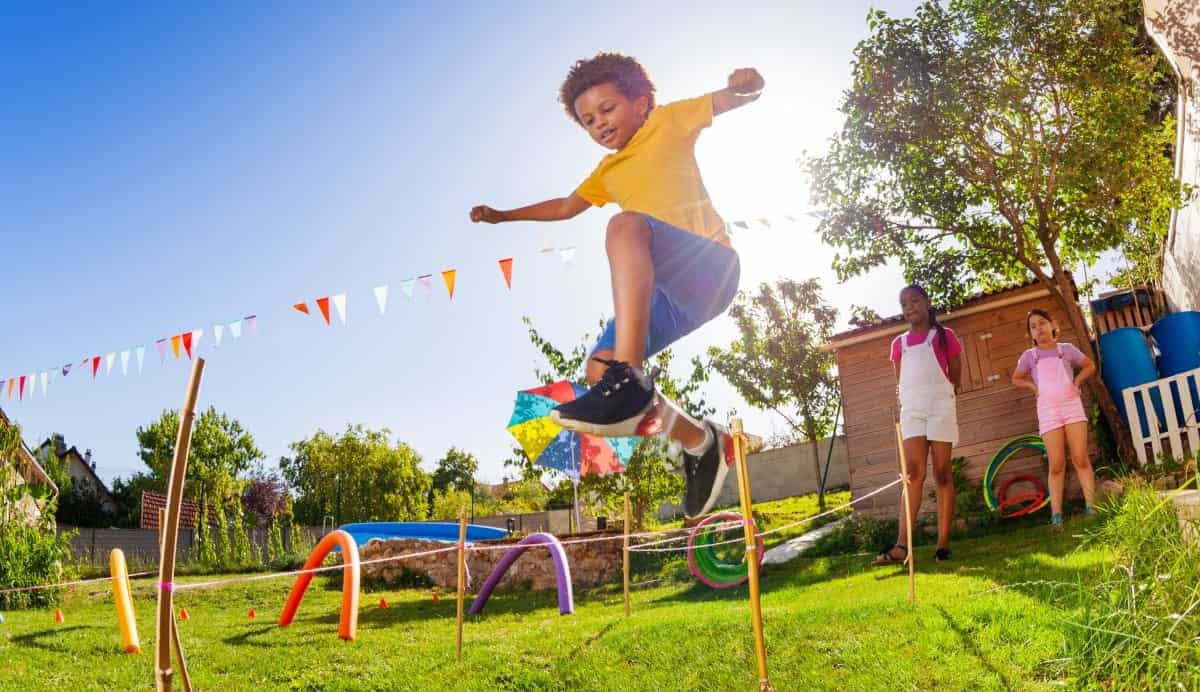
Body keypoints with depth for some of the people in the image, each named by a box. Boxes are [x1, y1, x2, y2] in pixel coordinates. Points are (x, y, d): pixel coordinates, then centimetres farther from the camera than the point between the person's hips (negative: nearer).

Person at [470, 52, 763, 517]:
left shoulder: (669, 122, 13)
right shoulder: (608, 172, 31)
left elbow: (733, 100, 5)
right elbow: (566, 207, 43)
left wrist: (745, 85, -18)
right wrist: (503, 216, 45)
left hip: (709, 267, -7)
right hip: (672, 294, 7)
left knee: (626, 224, -35)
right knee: (598, 369, -8)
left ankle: (629, 378, -50)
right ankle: (701, 442, 7)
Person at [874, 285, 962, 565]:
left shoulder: (945, 336, 8)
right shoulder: (899, 343, 17)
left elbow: (956, 379, 8)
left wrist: (935, 392, 8)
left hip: (940, 406, -2)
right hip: (911, 409, 2)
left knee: (942, 474, -2)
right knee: (914, 473, -8)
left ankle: (943, 544, -1)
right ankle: (902, 545, -16)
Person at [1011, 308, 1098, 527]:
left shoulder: (1067, 349, 6)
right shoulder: (1029, 356, 7)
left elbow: (1090, 366, 20)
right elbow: (1016, 378, 21)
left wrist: (1077, 380, 4)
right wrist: (1032, 386, 4)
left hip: (1072, 405, 0)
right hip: (1048, 411, 0)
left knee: (1081, 459, -4)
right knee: (1056, 465, -3)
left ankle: (1090, 506, 0)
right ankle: (1056, 514, -3)